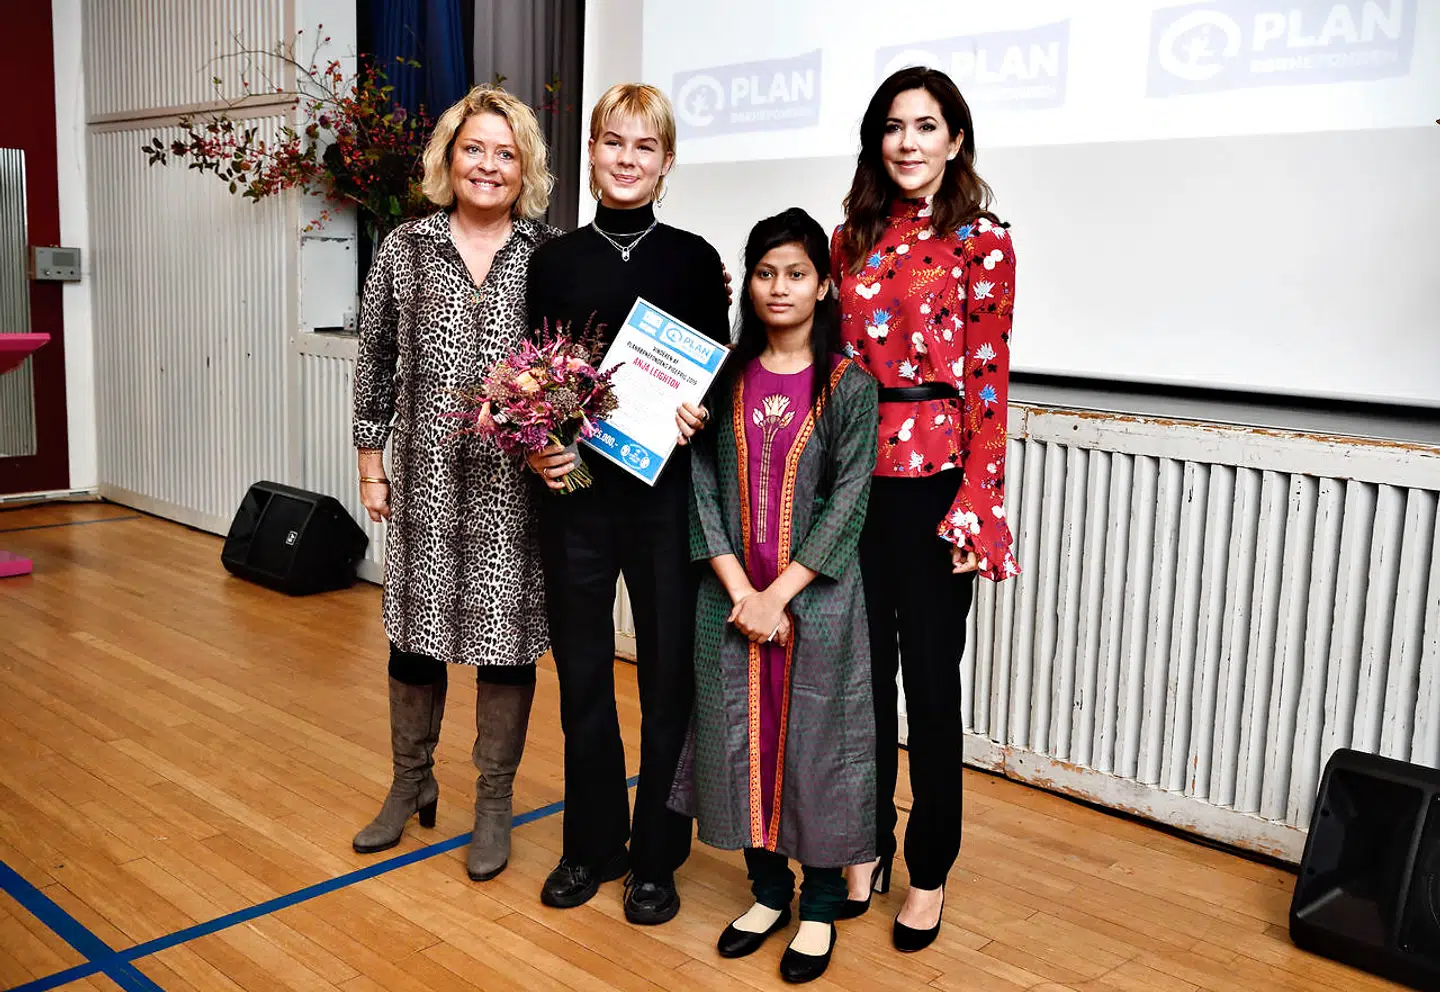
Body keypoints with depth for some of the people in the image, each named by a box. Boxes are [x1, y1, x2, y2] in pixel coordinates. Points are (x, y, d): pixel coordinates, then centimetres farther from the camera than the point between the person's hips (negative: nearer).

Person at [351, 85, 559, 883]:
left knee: (507, 630, 6)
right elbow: (377, 360, 8)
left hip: (515, 479, -1)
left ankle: (493, 803, 24)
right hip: (426, 473, 1)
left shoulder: (548, 255, 1)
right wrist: (370, 457, 6)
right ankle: (411, 782, 34)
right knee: (414, 624, 11)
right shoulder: (405, 249, 4)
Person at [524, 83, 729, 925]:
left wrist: (699, 416, -16)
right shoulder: (554, 261, 6)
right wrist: (537, 445, -9)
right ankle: (592, 843, 28)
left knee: (669, 671, 5)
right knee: (582, 669, 10)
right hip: (575, 489, 2)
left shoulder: (694, 259, 2)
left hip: (665, 492, -1)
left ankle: (656, 856, 22)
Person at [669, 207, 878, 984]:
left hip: (816, 596, -3)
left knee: (814, 738, 4)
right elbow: (703, 484, 0)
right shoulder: (726, 378, 5)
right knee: (741, 736, 9)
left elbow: (846, 502, -9)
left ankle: (820, 905, 21)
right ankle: (768, 888, 28)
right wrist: (738, 589, -10)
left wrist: (779, 594, -14)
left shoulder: (849, 386, -3)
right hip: (732, 594, 3)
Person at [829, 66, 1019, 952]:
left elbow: (988, 380, -6)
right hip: (851, 473, 4)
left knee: (931, 678, 5)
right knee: (862, 667, 11)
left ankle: (929, 871, 22)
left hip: (932, 479, -4)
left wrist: (976, 502, -12)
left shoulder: (982, 244, -2)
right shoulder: (852, 240, 10)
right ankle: (867, 845, 28)